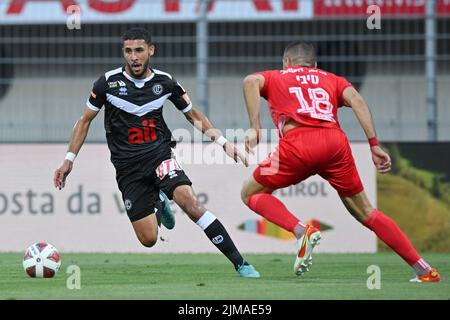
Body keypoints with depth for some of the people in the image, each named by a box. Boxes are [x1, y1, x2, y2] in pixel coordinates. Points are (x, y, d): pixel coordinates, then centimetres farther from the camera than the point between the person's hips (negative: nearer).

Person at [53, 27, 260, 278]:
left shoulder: (165, 82, -1)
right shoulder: (109, 82, -4)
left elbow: (194, 115, 13)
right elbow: (85, 120, 8)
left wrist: (223, 142, 1)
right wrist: (69, 160, 4)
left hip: (160, 155, 0)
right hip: (127, 167, 0)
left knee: (188, 200, -30)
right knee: (148, 239, -7)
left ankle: (240, 263, -28)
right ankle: (159, 207, 33)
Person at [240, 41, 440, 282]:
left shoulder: (274, 77, 28)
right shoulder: (330, 79, 32)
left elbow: (251, 81, 3)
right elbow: (356, 100, 10)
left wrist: (255, 128, -3)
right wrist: (374, 145, 3)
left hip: (297, 144, -3)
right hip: (335, 142, 3)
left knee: (250, 194, 17)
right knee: (364, 211, 16)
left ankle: (301, 231, -8)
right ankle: (423, 269, 10)